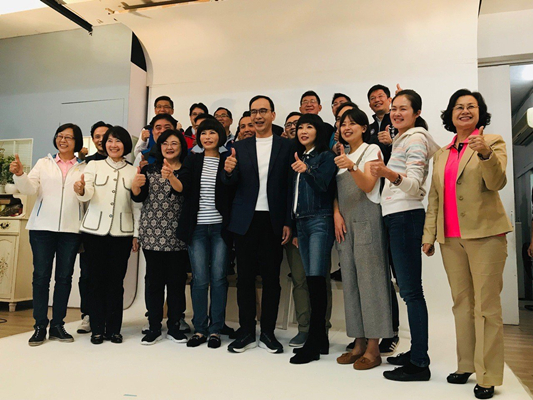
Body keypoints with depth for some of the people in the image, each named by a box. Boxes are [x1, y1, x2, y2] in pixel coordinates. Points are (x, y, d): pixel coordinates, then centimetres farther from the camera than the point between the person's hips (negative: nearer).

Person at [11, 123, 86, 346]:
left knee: (64, 277, 5)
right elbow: (30, 189, -1)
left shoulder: (84, 168, 8)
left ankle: (57, 325, 14)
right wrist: (19, 175, -18)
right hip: (42, 227, 0)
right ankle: (40, 327, 9)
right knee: (41, 276, 1)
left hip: (71, 229, 0)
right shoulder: (44, 163, 11)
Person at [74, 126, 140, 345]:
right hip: (95, 230, 0)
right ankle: (97, 329, 13)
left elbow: (137, 205, 6)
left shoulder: (133, 171, 8)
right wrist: (81, 190, -31)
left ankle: (114, 329, 13)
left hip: (122, 232, 0)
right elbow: (88, 195, -7)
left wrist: (137, 234, 3)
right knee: (97, 279, 3)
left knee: (116, 281, 2)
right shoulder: (94, 166, 8)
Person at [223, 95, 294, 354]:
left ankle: (268, 332, 18)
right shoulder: (240, 147, 10)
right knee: (245, 277, 6)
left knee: (272, 278, 5)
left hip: (273, 221, -1)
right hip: (245, 221, 2)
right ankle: (247, 332, 18)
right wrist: (228, 170, -20)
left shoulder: (286, 146, 4)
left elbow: (291, 186, 0)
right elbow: (231, 184, 3)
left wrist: (288, 223, -6)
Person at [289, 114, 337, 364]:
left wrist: (306, 170, -29)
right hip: (301, 222, 7)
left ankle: (312, 344, -6)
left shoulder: (326, 156, 0)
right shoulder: (299, 159, 19)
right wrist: (293, 227, 18)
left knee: (316, 279, -10)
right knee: (311, 281, 8)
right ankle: (320, 337, 17)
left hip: (320, 222, -7)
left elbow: (322, 186, -12)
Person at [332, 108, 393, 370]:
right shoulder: (341, 155, 21)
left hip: (367, 218, -6)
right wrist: (336, 213, 0)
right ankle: (359, 342, 12)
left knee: (369, 278, -8)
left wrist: (352, 167, -29)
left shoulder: (372, 150, 2)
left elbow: (368, 185, -12)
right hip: (345, 221, 6)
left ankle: (373, 348, -2)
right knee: (350, 279, 5)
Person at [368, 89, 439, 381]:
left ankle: (419, 364, -1)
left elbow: (413, 184, -20)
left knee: (411, 290, -8)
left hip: (405, 216, -10)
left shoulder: (415, 138, -7)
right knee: (407, 288, 12)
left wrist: (388, 173, -36)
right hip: (395, 216, 10)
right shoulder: (401, 139, 20)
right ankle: (416, 352, 21)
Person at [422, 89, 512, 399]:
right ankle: (466, 365, 23)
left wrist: (485, 152, -32)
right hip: (451, 238, 5)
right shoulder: (442, 154, 16)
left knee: (486, 305, -2)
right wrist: (428, 235, 11)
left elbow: (498, 181, -14)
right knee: (462, 303, 12)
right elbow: (434, 197, 15)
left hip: (485, 233, -5)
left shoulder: (493, 142, 3)